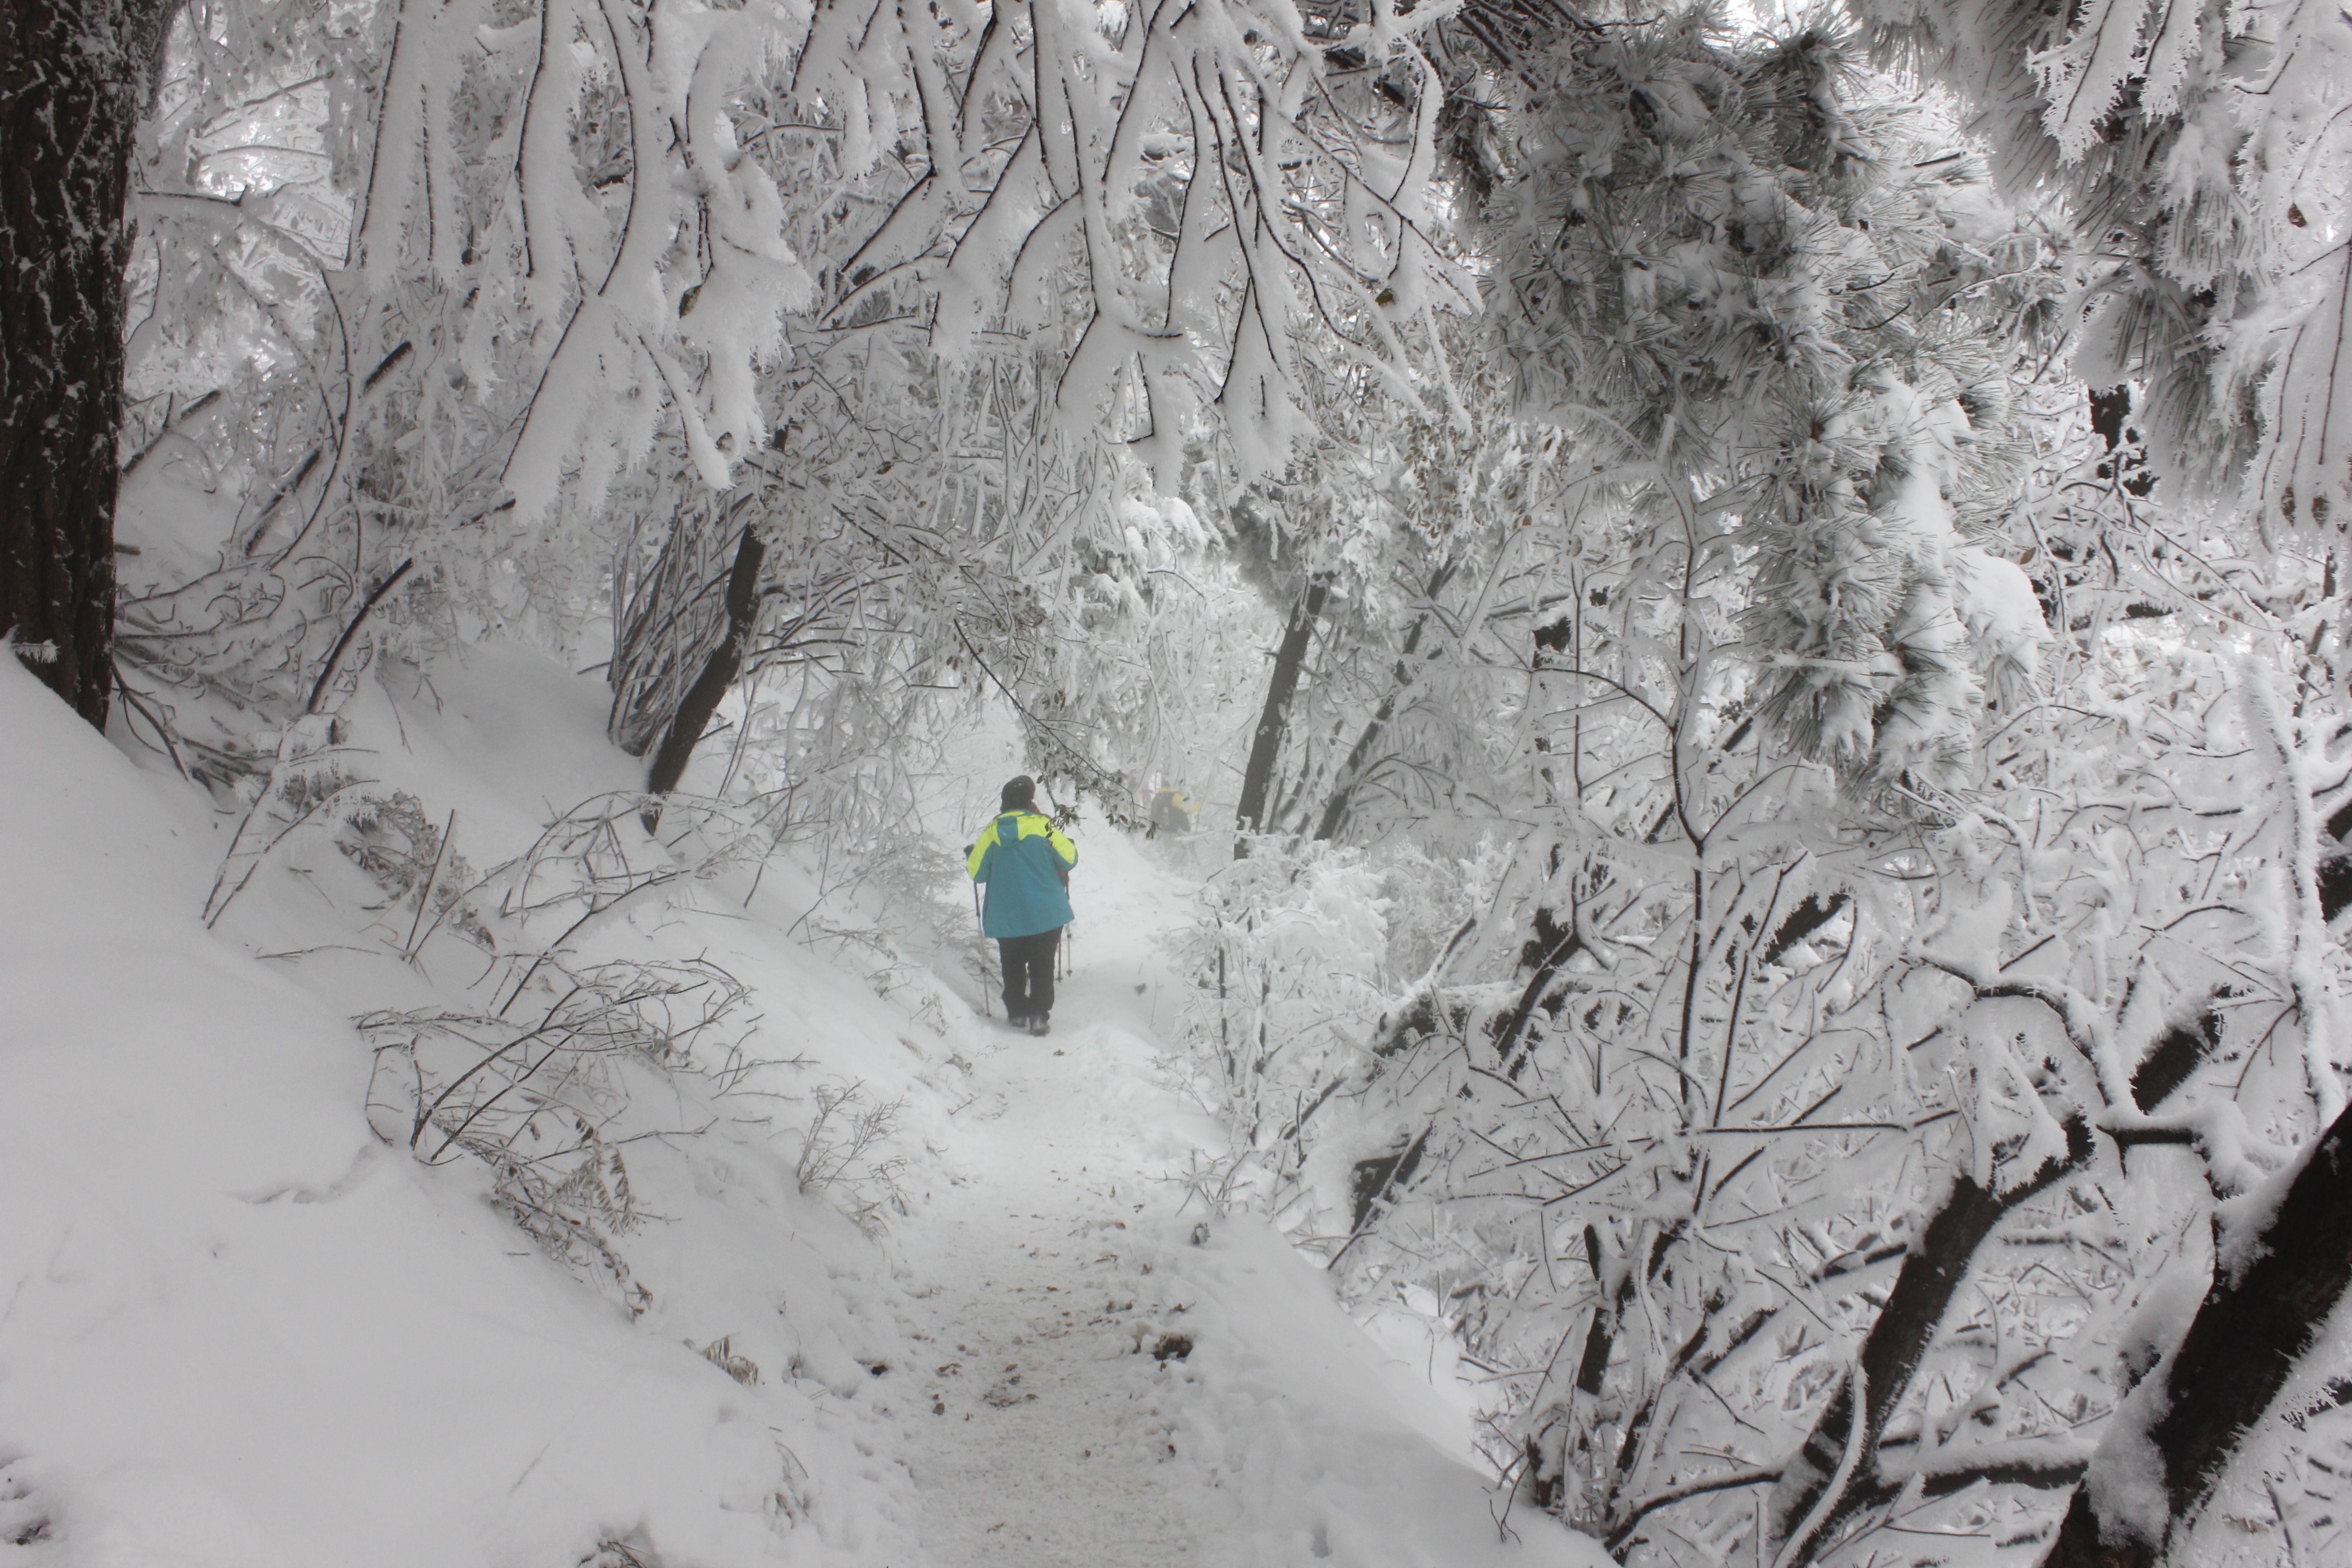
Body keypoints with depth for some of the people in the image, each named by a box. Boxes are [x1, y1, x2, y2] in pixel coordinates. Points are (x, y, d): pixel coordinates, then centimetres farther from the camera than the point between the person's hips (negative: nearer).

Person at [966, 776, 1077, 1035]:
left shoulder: (991, 833, -3)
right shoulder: (1042, 827, -11)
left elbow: (976, 873, 2)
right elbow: (1069, 859, -7)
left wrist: (972, 854, 23)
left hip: (1006, 917, 2)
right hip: (1046, 915, -2)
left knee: (1013, 967, 18)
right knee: (1042, 967, 7)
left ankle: (1018, 1013, 23)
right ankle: (1040, 1016, 1)